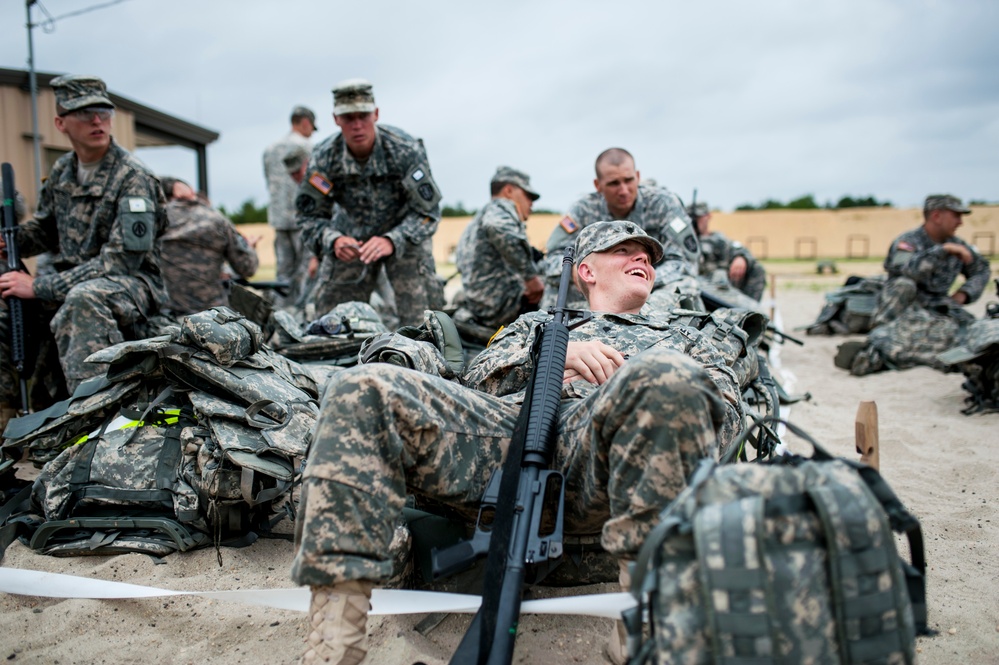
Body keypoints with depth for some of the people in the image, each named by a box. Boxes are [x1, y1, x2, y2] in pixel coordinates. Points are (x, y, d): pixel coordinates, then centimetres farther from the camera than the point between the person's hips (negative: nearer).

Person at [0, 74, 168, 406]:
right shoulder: (62, 170, 8)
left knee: (82, 299, -39)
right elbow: (45, 229, 23)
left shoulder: (133, 177, -14)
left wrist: (39, 287, -20)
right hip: (72, 283, 8)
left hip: (131, 284, -8)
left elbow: (121, 261, -20)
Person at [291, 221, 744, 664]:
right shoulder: (538, 324, 39)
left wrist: (647, 381, 0)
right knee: (362, 388, -22)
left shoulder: (683, 339, 38)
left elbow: (728, 409, 19)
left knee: (667, 378, -35)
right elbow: (478, 378, 20)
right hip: (505, 423, 2)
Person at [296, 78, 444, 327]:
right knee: (330, 310, 2)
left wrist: (391, 241, -42)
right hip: (351, 237, 3)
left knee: (420, 314, -13)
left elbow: (428, 211, -25)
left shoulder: (406, 150, -26)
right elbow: (310, 215, -12)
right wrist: (333, 240, -35)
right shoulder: (324, 158, -19)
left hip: (404, 234, -2)